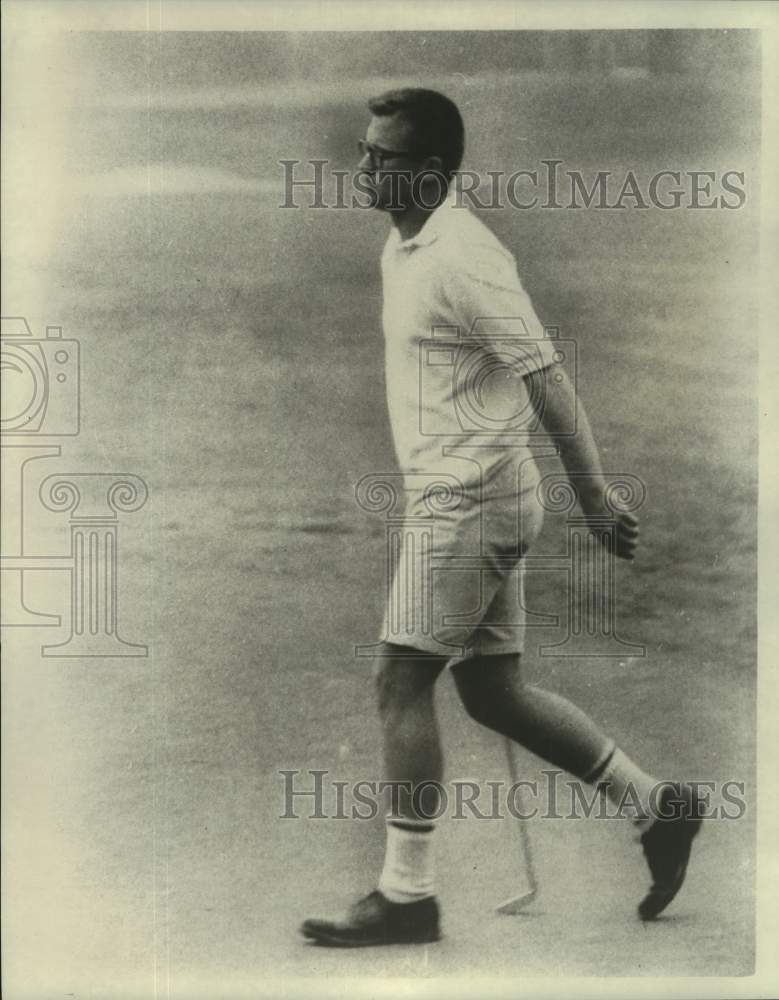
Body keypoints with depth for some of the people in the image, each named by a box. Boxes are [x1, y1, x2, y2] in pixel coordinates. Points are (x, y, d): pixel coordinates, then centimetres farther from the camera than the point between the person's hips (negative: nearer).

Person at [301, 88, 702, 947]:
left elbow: (546, 378, -18)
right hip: (454, 497, 10)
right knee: (492, 692, 12)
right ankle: (655, 806, 23)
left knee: (400, 684, -6)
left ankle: (406, 895, 4)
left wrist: (596, 500, -17)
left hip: (473, 498, -10)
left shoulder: (461, 255, -16)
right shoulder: (401, 248, 13)